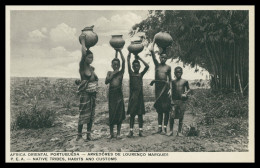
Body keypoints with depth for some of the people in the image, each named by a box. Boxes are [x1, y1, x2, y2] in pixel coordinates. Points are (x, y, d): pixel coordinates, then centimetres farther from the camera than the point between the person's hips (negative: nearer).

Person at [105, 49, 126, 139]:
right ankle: (111, 133, 9)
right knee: (112, 113, 1)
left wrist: (120, 51, -1)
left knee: (119, 113, 0)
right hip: (111, 94, 0)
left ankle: (118, 133, 6)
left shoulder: (121, 72, 5)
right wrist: (113, 74, -9)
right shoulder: (109, 73, 9)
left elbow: (124, 61, -5)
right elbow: (106, 82, -6)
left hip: (119, 94, 0)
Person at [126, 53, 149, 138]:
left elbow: (147, 66, -5)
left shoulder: (141, 74, 7)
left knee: (140, 113, 5)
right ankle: (131, 131, 7)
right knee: (132, 114, 2)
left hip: (140, 96, 1)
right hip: (133, 95, -1)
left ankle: (140, 130, 10)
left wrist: (140, 58, -4)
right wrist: (129, 55, -12)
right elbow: (128, 65, -8)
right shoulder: (131, 73, 4)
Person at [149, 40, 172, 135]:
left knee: (166, 108, -2)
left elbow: (170, 79, 7)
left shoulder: (168, 67, 6)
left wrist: (170, 89, -5)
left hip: (165, 86, -2)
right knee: (159, 108, 7)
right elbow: (151, 51, 4)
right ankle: (159, 127, 9)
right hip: (158, 87, 2)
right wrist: (154, 40, 6)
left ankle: (165, 128, -1)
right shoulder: (157, 65, 8)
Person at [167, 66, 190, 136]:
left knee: (181, 117, 3)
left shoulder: (185, 81, 4)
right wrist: (171, 100, 3)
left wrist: (185, 93, -6)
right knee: (172, 116, -6)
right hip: (174, 100, 1)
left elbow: (188, 89, 13)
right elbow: (172, 90, 13)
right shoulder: (173, 82, 8)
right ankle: (171, 131, 4)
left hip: (182, 100, -1)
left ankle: (179, 132, 12)